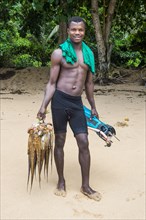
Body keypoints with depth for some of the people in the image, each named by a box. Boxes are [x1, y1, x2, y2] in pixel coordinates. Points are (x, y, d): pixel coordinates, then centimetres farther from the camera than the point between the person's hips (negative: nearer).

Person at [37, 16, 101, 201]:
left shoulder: (88, 54, 10)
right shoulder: (59, 53, -4)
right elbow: (51, 83, -3)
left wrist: (93, 106, 17)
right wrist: (43, 106, -12)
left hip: (77, 102, 4)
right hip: (60, 100, -3)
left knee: (84, 143, 1)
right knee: (59, 142, 6)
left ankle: (85, 186, 14)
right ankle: (61, 181, 23)